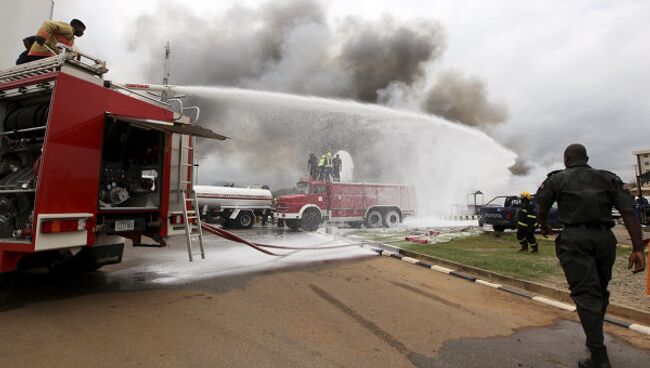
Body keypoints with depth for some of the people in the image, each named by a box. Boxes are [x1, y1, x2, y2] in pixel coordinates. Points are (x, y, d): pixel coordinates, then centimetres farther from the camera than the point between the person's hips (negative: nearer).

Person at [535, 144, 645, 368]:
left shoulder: (557, 179, 5)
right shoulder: (608, 178, 12)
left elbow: (542, 209, 12)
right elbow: (629, 212, 1)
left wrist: (544, 227, 34)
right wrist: (638, 249, -2)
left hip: (575, 238, -4)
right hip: (604, 238, 4)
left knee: (585, 294, -4)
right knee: (600, 290, 20)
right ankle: (594, 339, 33)